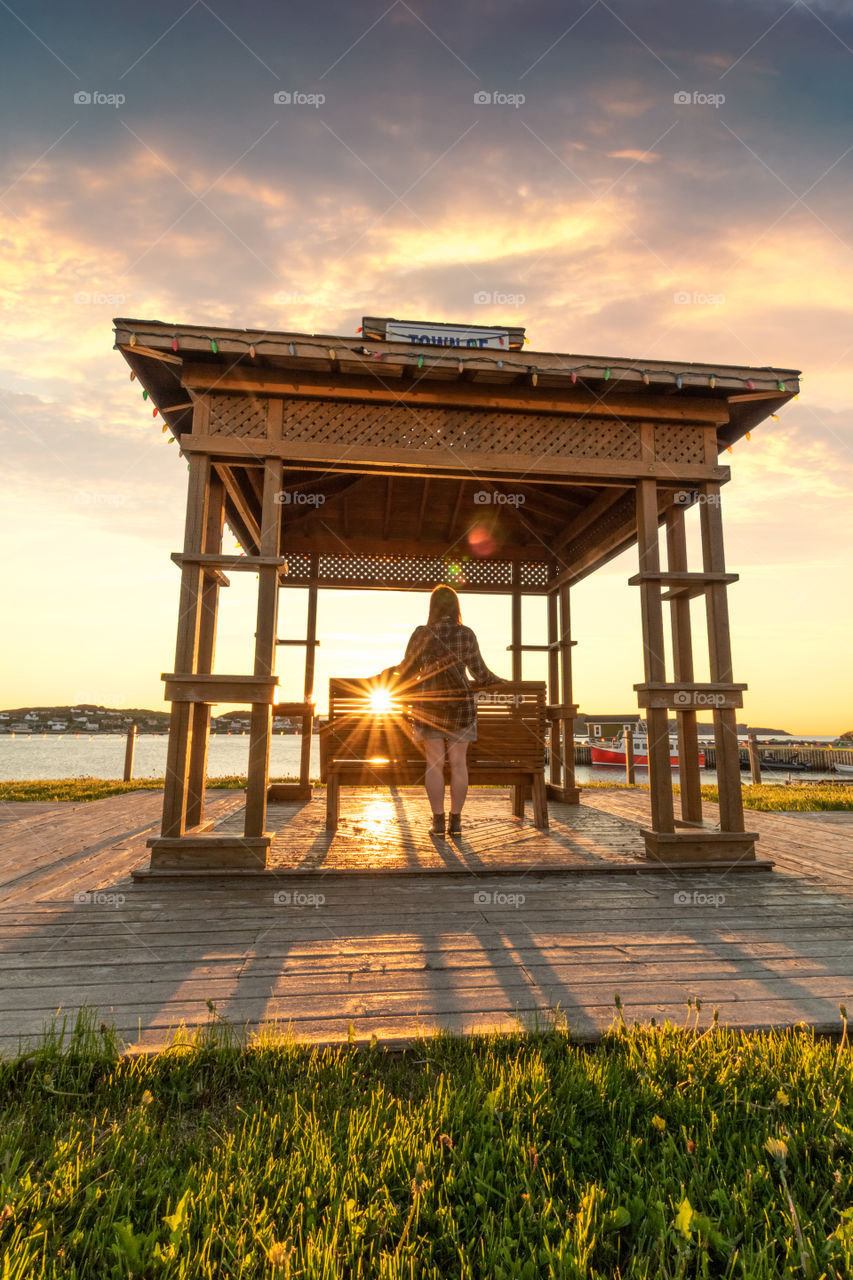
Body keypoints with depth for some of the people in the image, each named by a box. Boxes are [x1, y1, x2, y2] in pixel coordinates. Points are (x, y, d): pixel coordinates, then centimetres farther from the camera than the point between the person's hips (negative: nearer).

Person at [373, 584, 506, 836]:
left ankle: (438, 821, 7)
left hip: (429, 705, -1)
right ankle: (455, 821, 9)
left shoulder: (421, 634, -5)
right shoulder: (467, 635, -2)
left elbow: (407, 671, -1)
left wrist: (385, 674, 17)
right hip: (461, 705, 1)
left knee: (434, 763, 4)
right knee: (458, 763, 5)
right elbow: (480, 673, 2)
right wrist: (499, 681, 21)